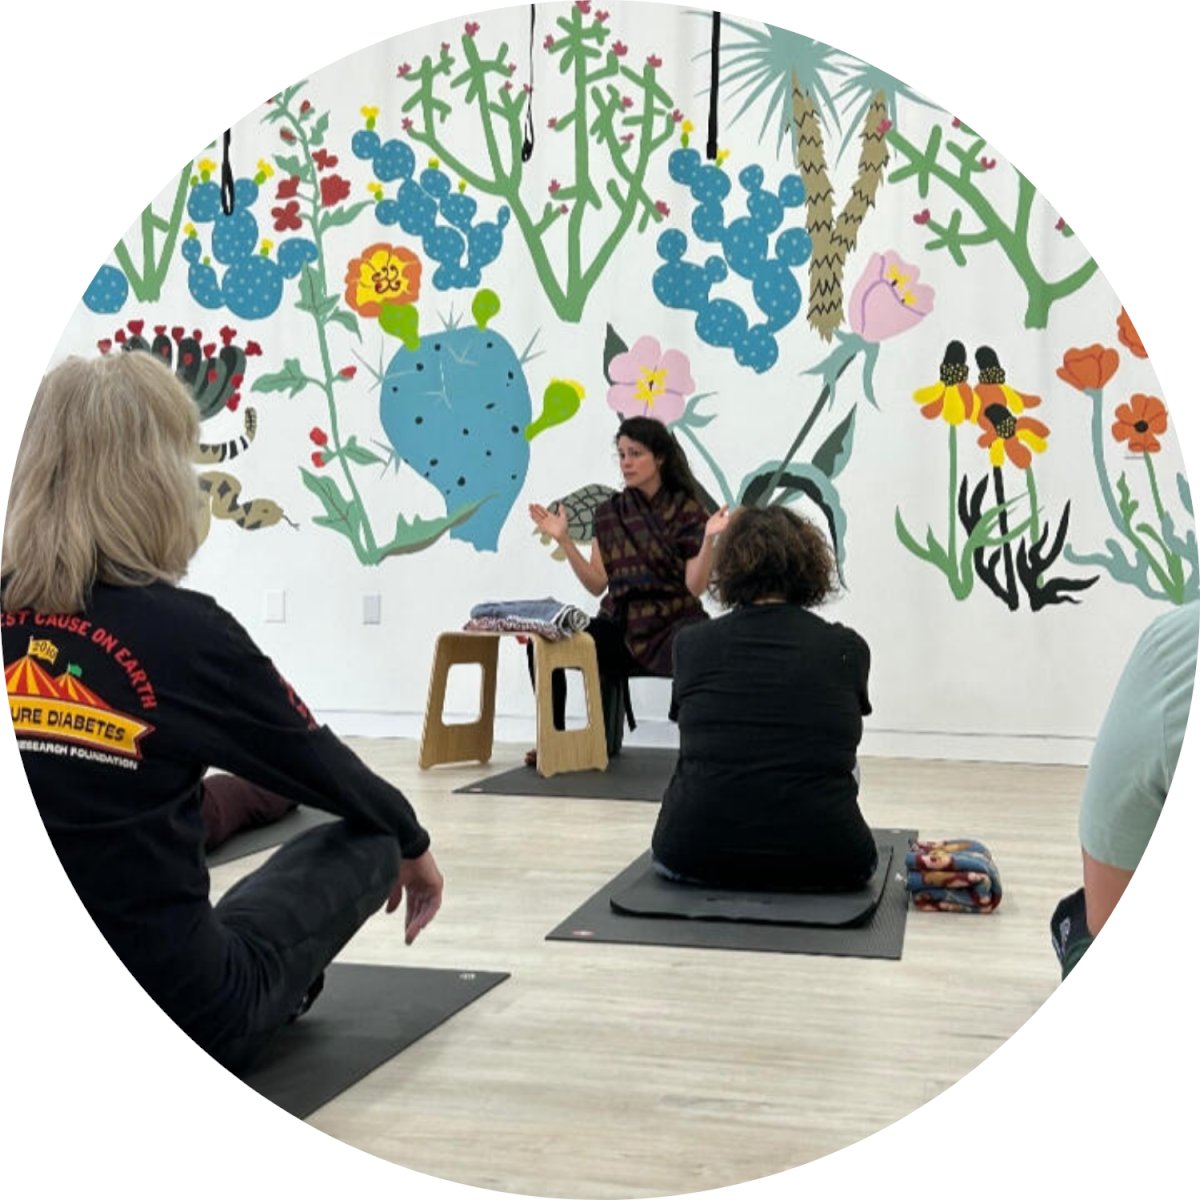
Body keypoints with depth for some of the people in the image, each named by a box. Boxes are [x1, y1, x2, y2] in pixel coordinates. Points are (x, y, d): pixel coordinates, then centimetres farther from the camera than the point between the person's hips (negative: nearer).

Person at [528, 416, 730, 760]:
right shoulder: (609, 513, 10)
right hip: (620, 623, 4)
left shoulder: (687, 511, -2)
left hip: (670, 625, -4)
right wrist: (563, 540, -1)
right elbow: (597, 584, 5)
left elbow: (696, 587, -9)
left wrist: (708, 539, -23)